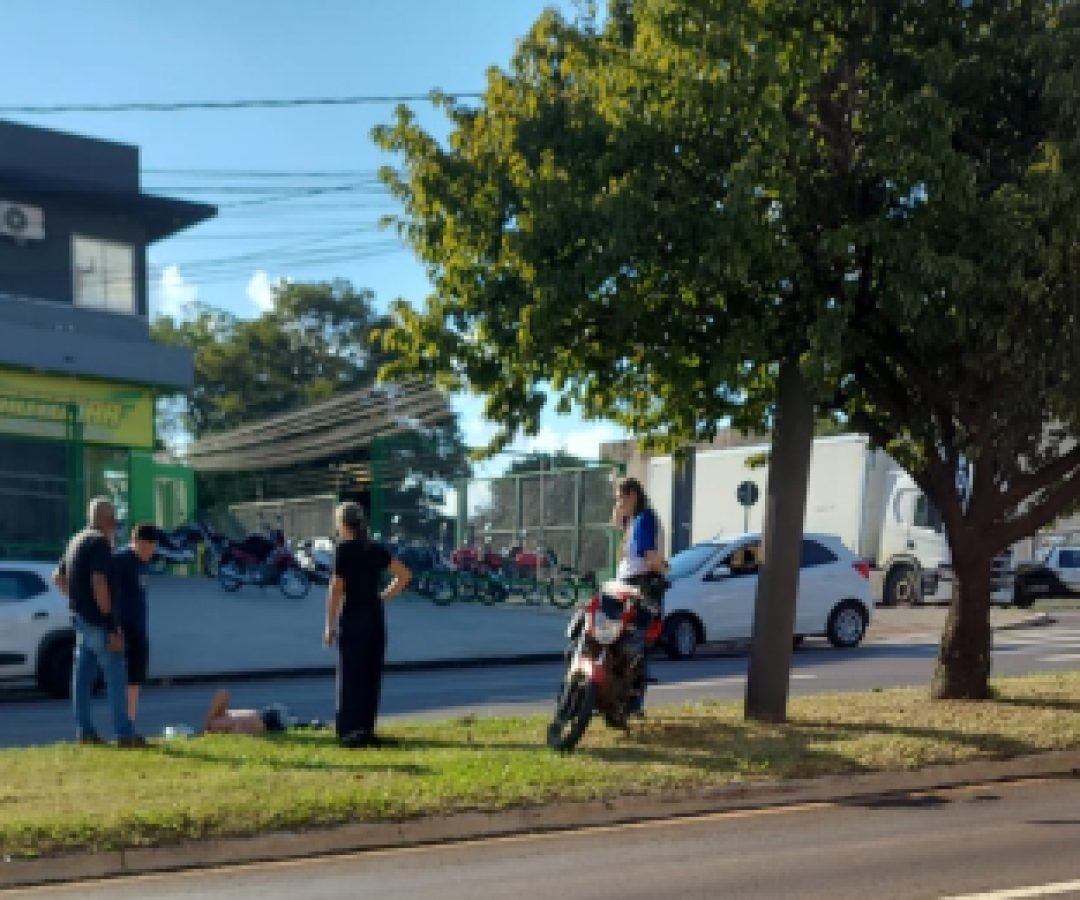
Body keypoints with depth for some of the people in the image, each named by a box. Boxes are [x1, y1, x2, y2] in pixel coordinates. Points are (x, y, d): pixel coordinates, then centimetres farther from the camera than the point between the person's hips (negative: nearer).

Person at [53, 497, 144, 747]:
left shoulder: (77, 541, 16)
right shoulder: (100, 542, -14)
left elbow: (58, 577, 26)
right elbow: (99, 584, -22)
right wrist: (113, 627, -22)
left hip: (81, 619, 10)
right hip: (98, 621, -10)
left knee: (83, 675, 9)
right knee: (116, 677, -6)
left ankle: (84, 731, 13)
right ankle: (124, 734, -5)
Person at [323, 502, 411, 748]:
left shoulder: (344, 550, -8)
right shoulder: (376, 549, 9)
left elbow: (336, 590, -11)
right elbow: (404, 575, 12)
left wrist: (330, 625, -6)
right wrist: (383, 597, 12)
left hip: (352, 618, -6)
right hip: (376, 618, 6)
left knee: (351, 675, 0)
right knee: (372, 674, 10)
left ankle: (352, 731, -1)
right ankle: (367, 730, 15)